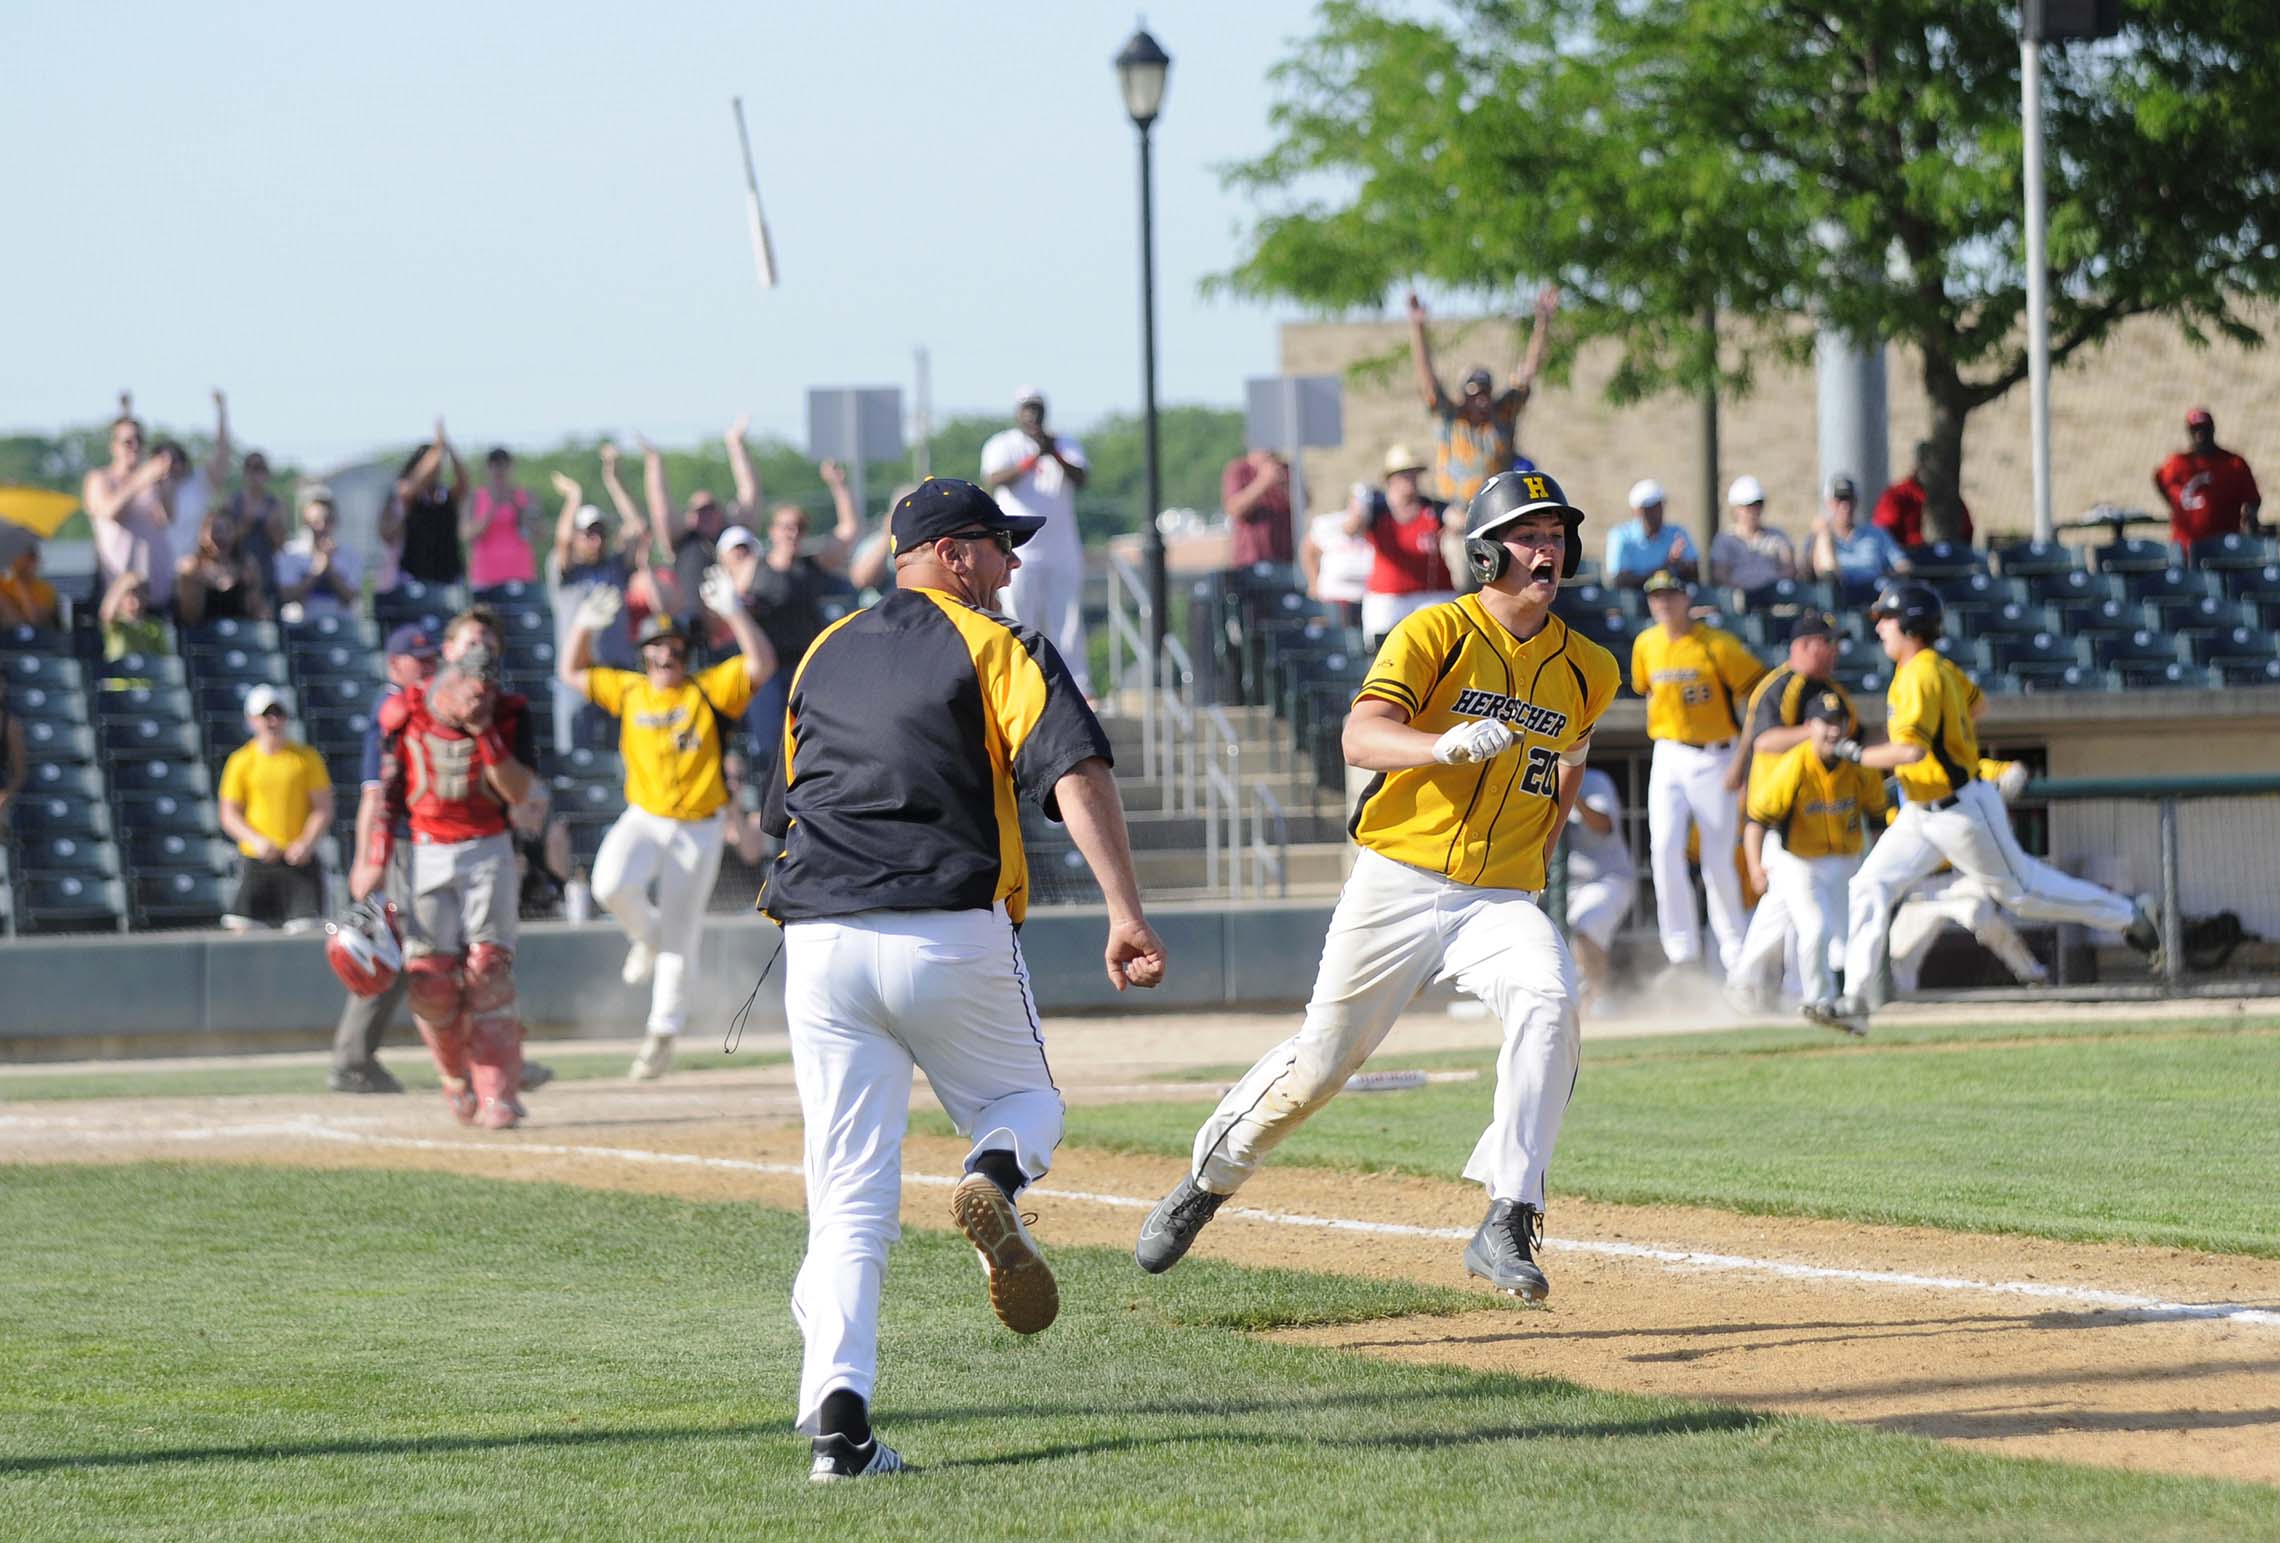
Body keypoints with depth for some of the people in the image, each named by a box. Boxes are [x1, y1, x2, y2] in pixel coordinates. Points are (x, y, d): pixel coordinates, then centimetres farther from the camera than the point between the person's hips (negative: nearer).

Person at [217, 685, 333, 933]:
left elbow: (324, 809, 4)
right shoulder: (241, 761, 4)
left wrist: (307, 843, -12)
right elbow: (229, 815, 5)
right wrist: (256, 841, -13)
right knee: (243, 927, -9)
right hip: (257, 859, 0)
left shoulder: (306, 758, 4)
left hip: (300, 859, 0)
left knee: (305, 928, -9)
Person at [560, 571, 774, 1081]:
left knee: (681, 939, 2)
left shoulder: (710, 690, -4)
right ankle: (646, 936, 7)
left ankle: (663, 1034, 15)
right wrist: (585, 626, -1)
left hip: (698, 829, -2)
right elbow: (570, 672, 15)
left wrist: (734, 613, -25)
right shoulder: (627, 692, 6)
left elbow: (761, 663, -16)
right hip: (643, 820, 2)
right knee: (611, 884, -27)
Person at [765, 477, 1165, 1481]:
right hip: (956, 937, -4)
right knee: (1023, 1101, 22)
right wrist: (1125, 912, -20)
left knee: (849, 1200, 4)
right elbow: (1076, 772, -13)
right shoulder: (996, 648, 2)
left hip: (821, 941, 4)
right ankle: (994, 1180, -15)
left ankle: (838, 1415, -13)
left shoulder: (823, 656, 19)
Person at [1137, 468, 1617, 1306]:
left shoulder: (1589, 670, 7)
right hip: (1398, 883, -2)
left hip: (1501, 900, 2)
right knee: (1319, 1063, 4)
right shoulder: (1436, 633, -8)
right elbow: (1361, 737, -23)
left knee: (1550, 1002, -29)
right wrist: (1446, 746, -42)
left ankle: (1508, 1227, -30)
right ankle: (1206, 1181, 34)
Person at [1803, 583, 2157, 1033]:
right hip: (1921, 813, 10)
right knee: (1871, 886, -3)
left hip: (1962, 808, -10)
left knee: (2020, 888, 6)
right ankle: (1856, 1003, -6)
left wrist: (1855, 754, -23)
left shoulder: (1920, 675, -23)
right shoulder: (1939, 666, 7)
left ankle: (2124, 915, 25)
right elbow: (1976, 702, 26)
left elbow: (1911, 749, -34)